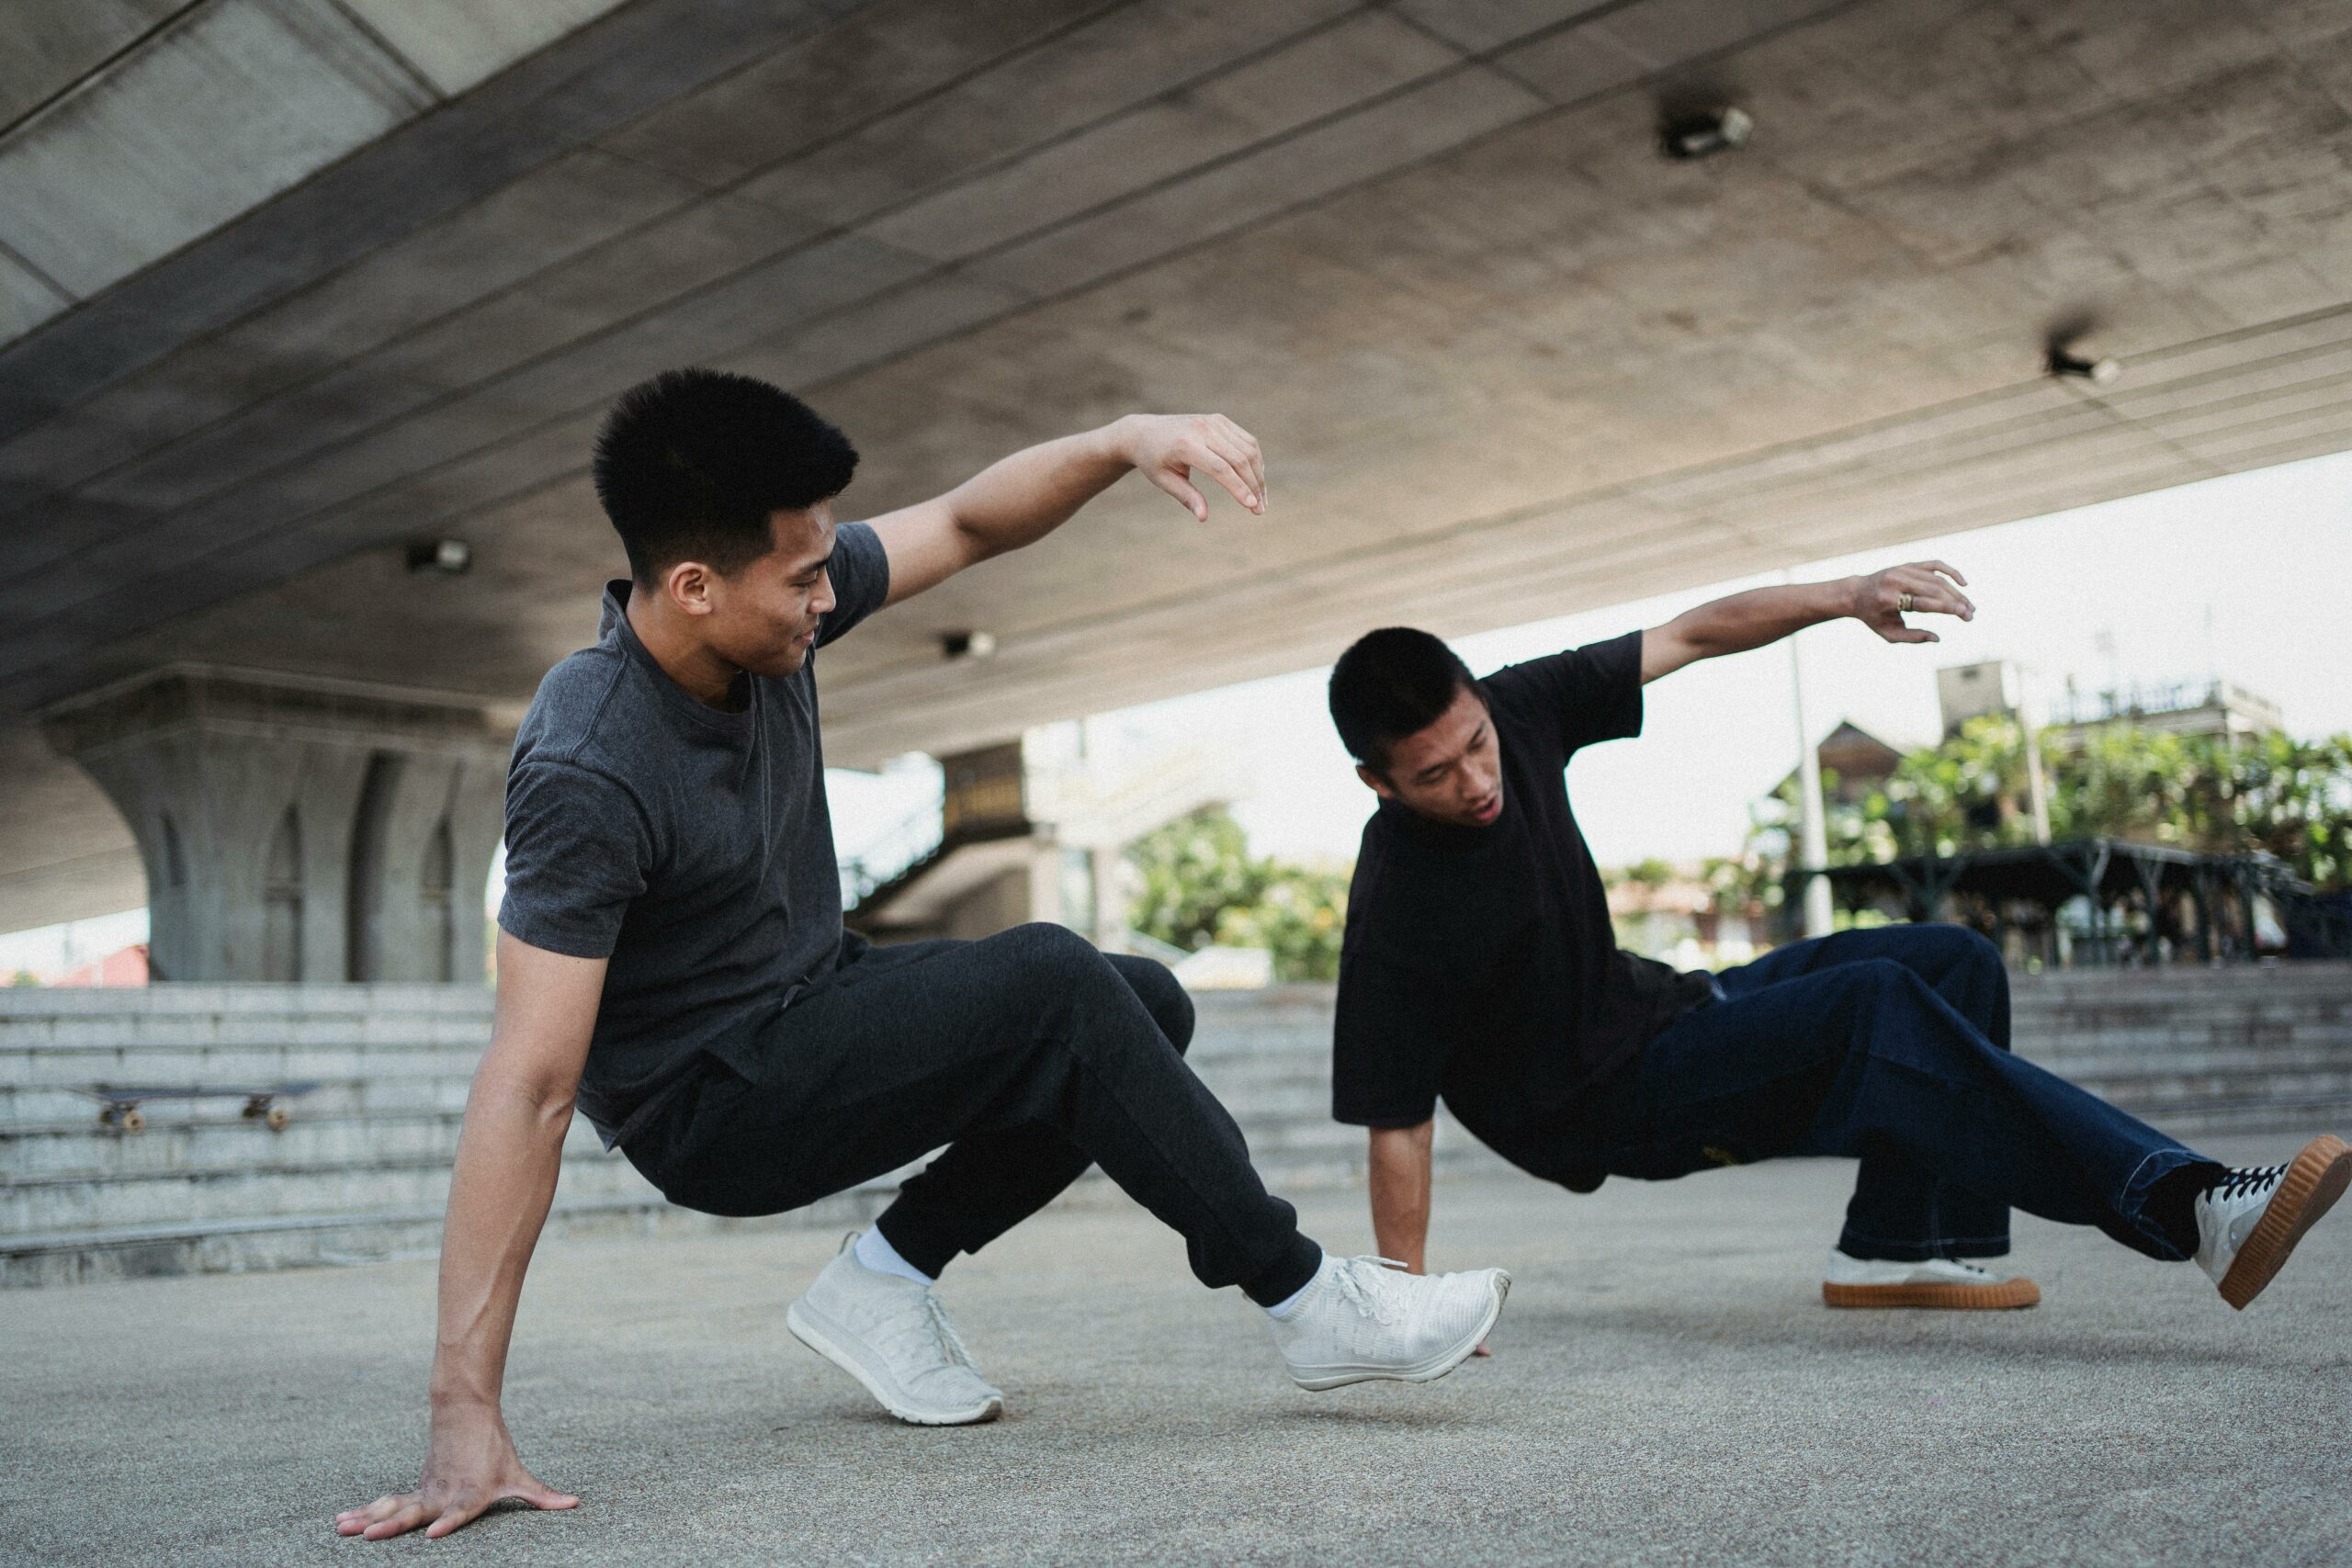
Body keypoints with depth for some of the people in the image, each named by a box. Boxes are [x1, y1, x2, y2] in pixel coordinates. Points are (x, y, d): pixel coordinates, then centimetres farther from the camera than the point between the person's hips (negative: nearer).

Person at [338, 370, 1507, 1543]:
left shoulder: (777, 597, -10)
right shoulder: (587, 772, -30)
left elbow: (967, 523, 0)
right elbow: (528, 1085, -33)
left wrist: (1127, 441, -21)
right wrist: (465, 1414, -34)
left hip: (814, 1001, 9)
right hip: (710, 1104, -8)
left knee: (1144, 1009, 1)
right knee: (1052, 985, -26)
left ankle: (886, 1277, 2)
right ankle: (1306, 1298, -12)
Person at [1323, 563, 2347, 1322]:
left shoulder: (1517, 708, -12)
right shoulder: (1393, 916, -28)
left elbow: (1694, 635, -4)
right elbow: (1396, 1123, -23)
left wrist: (1847, 596, -17)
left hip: (1649, 1011, 8)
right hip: (1594, 1108, -8)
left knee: (1954, 963, 5)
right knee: (1872, 1001, -28)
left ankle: (1898, 1244, 6)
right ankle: (2186, 1205, -33)